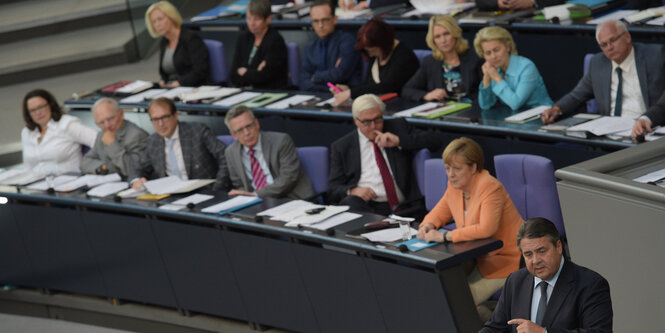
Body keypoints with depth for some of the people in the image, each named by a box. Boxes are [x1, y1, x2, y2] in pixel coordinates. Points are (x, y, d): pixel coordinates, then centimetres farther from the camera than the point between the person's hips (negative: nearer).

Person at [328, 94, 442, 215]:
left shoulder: (398, 127, 17)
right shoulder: (341, 147, 15)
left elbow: (435, 140, 9)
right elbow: (333, 189, 10)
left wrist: (399, 141, -4)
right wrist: (351, 191, -13)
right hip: (363, 205, 1)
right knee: (351, 202, -36)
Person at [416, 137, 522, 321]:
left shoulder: (490, 187, -21)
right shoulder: (455, 186, 5)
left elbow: (486, 229, -32)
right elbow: (440, 212, 19)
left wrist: (445, 236, -29)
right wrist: (428, 225, -6)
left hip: (506, 261, -8)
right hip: (482, 258, 8)